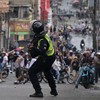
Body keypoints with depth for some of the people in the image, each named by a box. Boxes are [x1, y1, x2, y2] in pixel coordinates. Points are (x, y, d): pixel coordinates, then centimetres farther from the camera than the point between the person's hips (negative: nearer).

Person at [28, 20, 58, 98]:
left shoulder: (42, 40, -31)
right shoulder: (44, 34, -1)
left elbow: (42, 51, -44)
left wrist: (33, 48, -53)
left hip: (46, 59, -10)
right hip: (51, 57, 10)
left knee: (31, 72, -8)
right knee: (47, 72, 33)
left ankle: (38, 92, -15)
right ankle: (54, 90, 44)